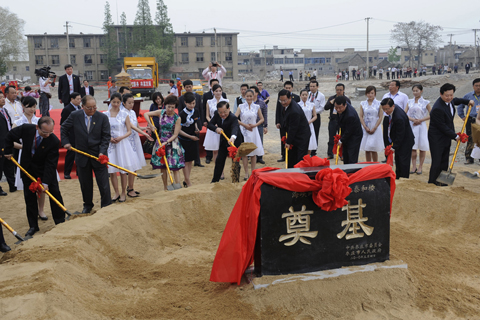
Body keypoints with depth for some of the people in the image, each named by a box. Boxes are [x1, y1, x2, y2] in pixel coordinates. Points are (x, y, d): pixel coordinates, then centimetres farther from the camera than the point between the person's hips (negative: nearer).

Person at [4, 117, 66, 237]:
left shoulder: (54, 141, -27)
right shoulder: (26, 129, -22)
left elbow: (50, 164, -24)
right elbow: (10, 136, 0)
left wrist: (46, 182, -27)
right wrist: (8, 151, 2)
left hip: (45, 168, -2)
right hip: (27, 168, 2)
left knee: (55, 194, -1)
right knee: (30, 197, 5)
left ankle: (60, 222, 14)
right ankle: (33, 226, 15)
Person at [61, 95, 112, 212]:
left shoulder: (103, 117, -6)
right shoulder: (74, 115, -3)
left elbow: (106, 137, -6)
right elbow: (64, 129, 14)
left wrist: (102, 152, -17)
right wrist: (66, 142, 3)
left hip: (98, 155, -2)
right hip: (82, 156, 2)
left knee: (103, 183, 1)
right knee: (85, 184, 14)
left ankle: (107, 206, 13)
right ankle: (88, 205, 32)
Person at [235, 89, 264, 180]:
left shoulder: (257, 107, 5)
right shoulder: (241, 107, 2)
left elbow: (262, 119, 9)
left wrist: (255, 125, -7)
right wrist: (244, 125, -12)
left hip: (253, 131, 1)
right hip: (243, 131, -1)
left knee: (254, 152, 4)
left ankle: (253, 172, 14)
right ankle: (246, 173, 6)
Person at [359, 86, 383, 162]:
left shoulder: (379, 104, 1)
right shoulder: (363, 104, 7)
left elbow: (380, 117, -1)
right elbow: (361, 117, 5)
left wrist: (374, 128, -9)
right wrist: (366, 127, -6)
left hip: (375, 129, -2)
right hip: (365, 129, 2)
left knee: (374, 150, -6)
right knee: (367, 150, 4)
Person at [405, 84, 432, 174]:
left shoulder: (425, 102, 0)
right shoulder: (410, 102, 9)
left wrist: (420, 120, -11)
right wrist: (412, 119, -11)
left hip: (421, 126, -2)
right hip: (411, 126, 2)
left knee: (422, 146, 0)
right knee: (412, 146, 2)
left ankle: (421, 166, 10)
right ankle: (414, 166, 9)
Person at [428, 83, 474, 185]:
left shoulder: (449, 100, 1)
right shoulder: (437, 108, -28)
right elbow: (442, 127, -22)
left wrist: (467, 101, 32)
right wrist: (455, 136, -14)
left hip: (446, 138, 9)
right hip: (437, 139, -9)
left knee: (444, 163, 12)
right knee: (436, 163, -7)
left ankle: (442, 183, 20)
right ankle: (432, 184, 4)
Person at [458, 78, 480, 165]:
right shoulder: (468, 96, 7)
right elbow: (460, 106, 19)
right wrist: (462, 116, 12)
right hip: (470, 121, 0)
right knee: (470, 140, 2)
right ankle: (469, 158, 7)